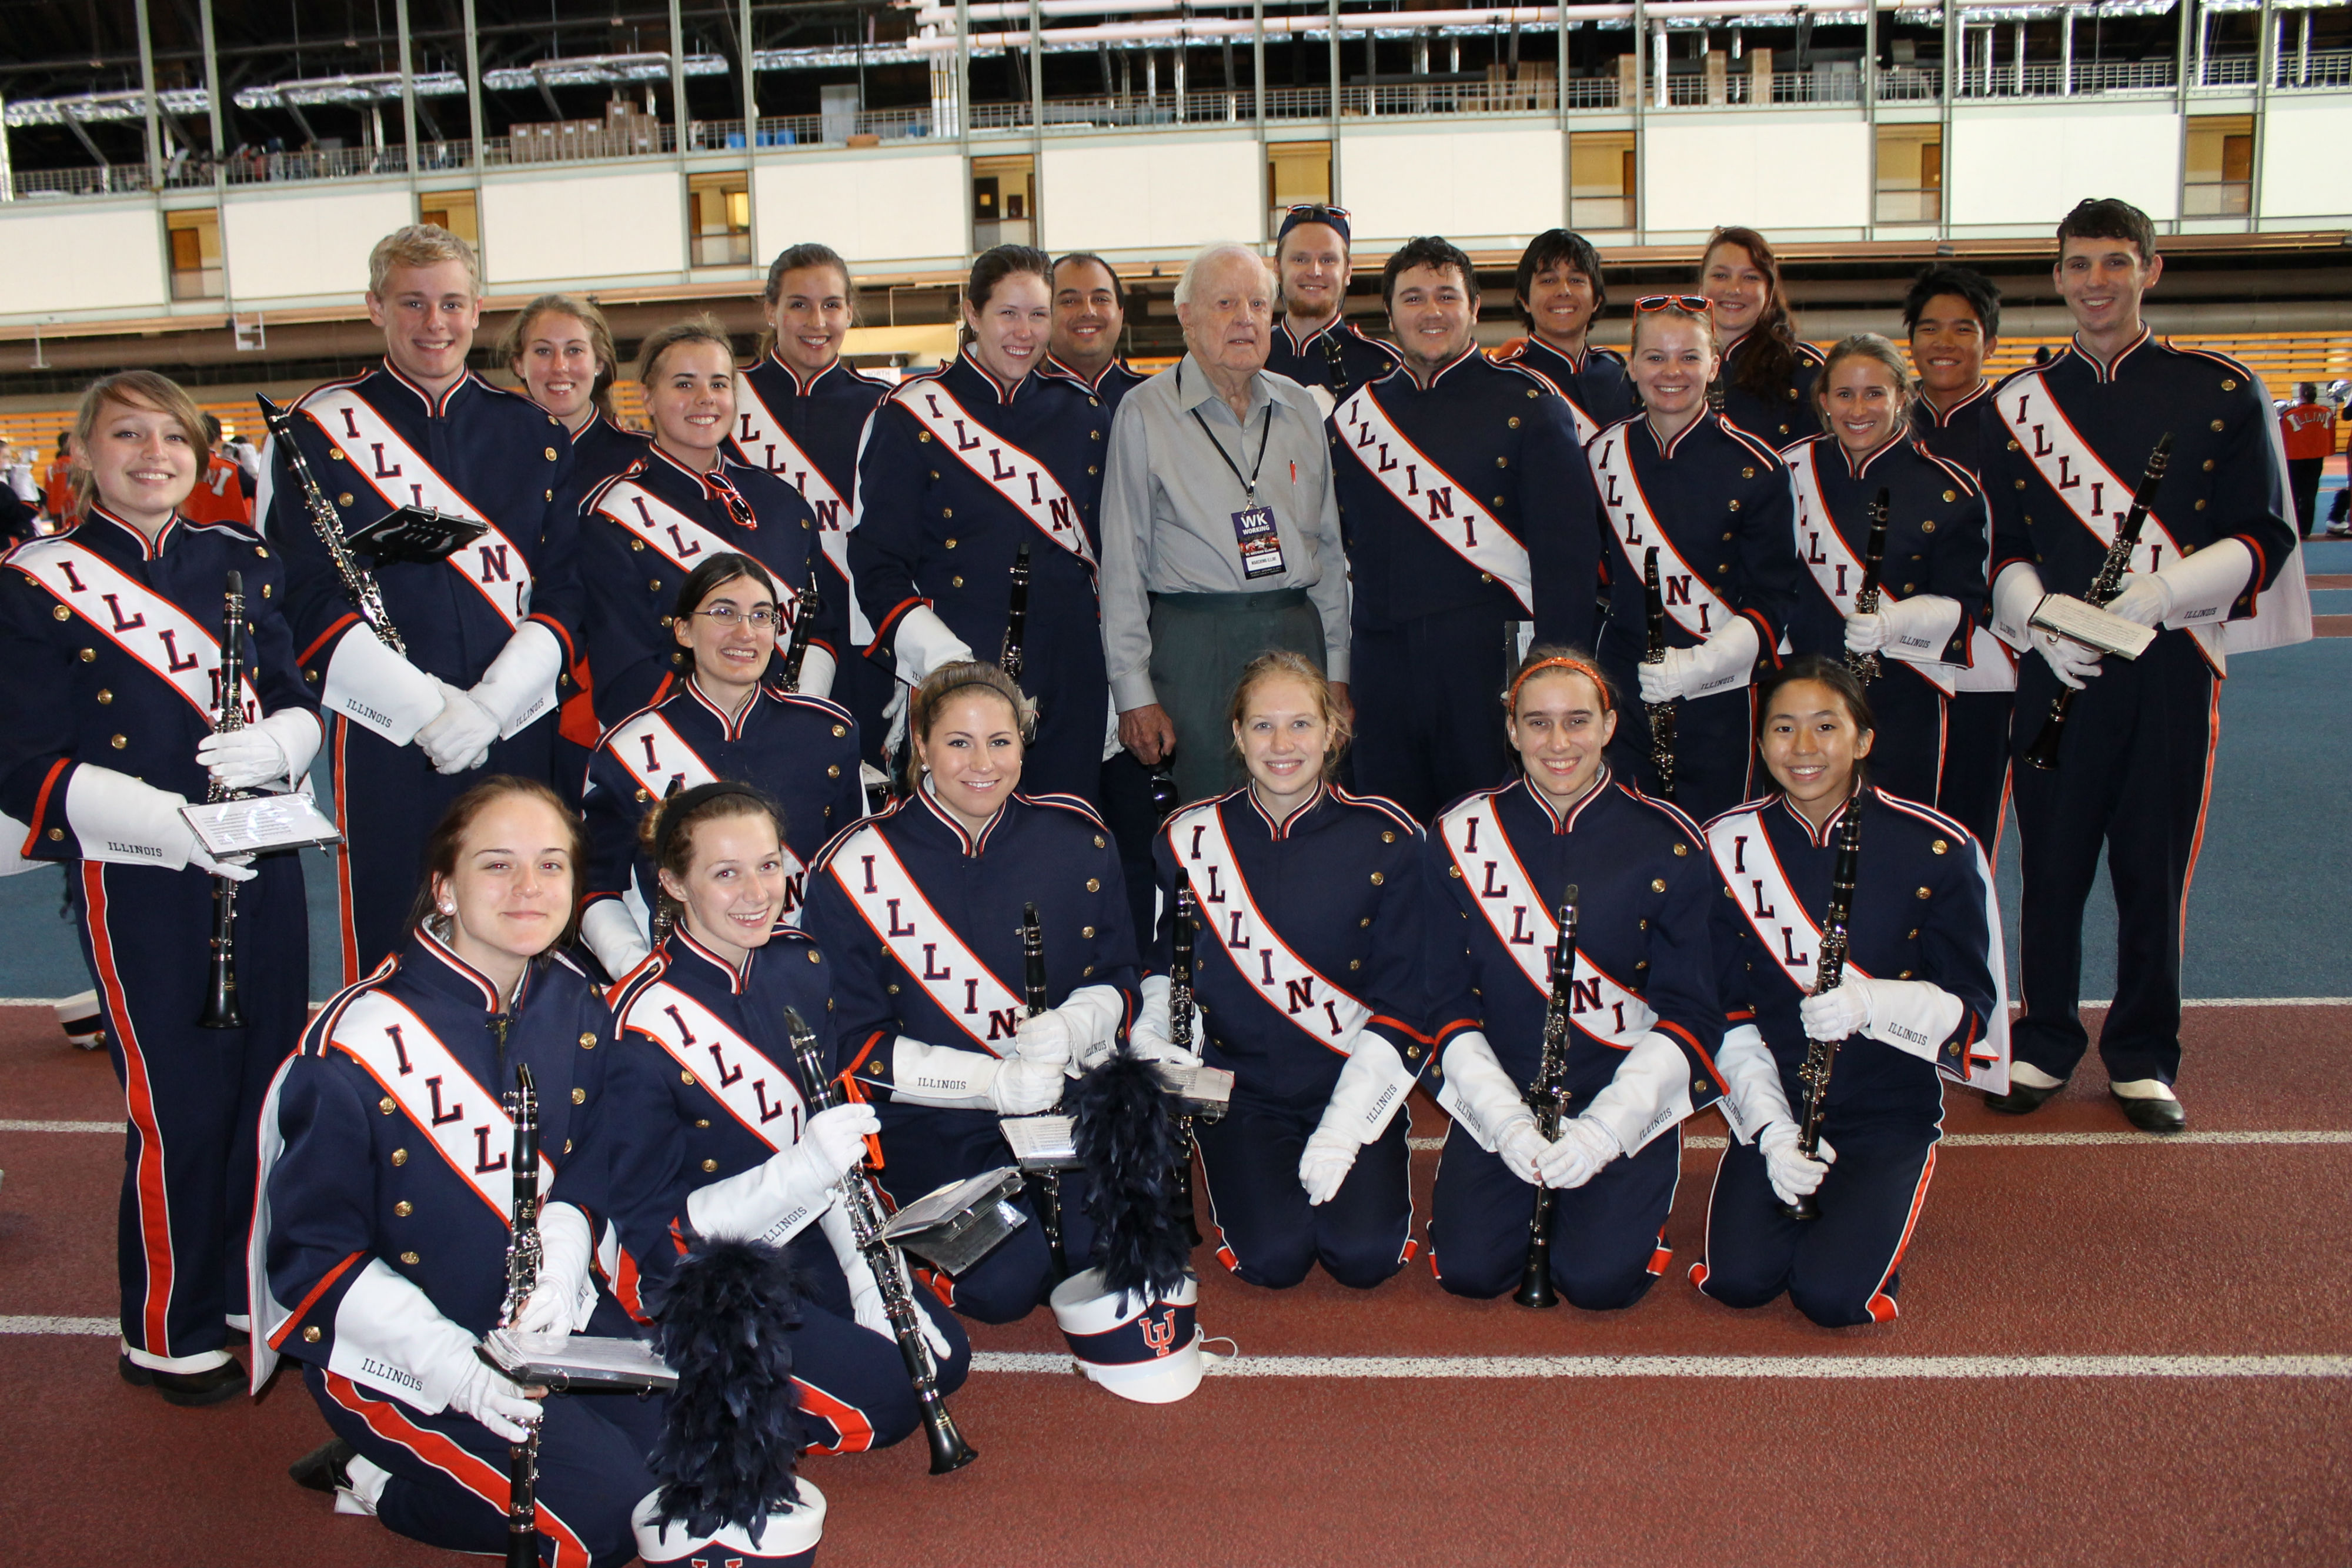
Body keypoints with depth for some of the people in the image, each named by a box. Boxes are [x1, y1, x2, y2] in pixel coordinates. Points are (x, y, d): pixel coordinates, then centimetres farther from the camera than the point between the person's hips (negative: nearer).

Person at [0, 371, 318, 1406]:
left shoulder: (244, 562, 10)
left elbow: (299, 704, 10)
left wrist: (269, 747, -14)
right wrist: (175, 823, -22)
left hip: (264, 863, 5)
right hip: (136, 885, -5)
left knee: (273, 1084, 10)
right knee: (180, 1108, -1)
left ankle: (255, 1289, 30)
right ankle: (168, 1335, 19)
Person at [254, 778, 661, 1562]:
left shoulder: (579, 1010, -3)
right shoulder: (358, 1049, -21)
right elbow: (311, 1256, -16)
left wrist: (559, 1259, -15)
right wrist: (452, 1362, -27)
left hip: (541, 1315, 7)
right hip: (393, 1343, -6)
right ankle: (376, 1481, 3)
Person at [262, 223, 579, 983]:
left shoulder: (533, 432, 8)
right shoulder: (319, 432, 2)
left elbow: (564, 591, 4)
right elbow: (309, 601, -4)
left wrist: (489, 706, -10)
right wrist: (427, 709, -13)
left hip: (518, 736, 2)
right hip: (386, 739, -2)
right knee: (389, 958, 3)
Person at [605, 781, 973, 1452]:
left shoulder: (799, 964, -4)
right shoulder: (644, 1028, -25)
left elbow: (831, 1138, 4)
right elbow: (651, 1225, -21)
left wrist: (865, 1267, -7)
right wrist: (799, 1171, -34)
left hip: (799, 1238, 7)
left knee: (944, 1359, 5)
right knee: (881, 1399, -16)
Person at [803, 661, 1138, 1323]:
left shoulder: (1077, 839, 4)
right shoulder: (855, 869, -6)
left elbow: (1119, 980, 10)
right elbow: (854, 1044, -6)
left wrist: (1071, 1028, -15)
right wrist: (992, 1082, -19)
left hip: (1067, 1098, 3)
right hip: (931, 1121, -2)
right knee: (1004, 1283, -23)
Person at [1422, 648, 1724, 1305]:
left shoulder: (1668, 846, -5)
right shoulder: (1459, 838, -2)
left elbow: (1690, 1013, -6)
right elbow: (1448, 1001, 0)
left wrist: (1603, 1128, -18)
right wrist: (1507, 1121, -14)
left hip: (1628, 1102, -1)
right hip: (1498, 1098, 1)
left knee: (1597, 1279, -18)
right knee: (1469, 1270, -14)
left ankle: (1633, 1195, 15)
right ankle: (1531, 1195, 18)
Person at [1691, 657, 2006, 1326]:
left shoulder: (1936, 851, -8)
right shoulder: (1729, 848, -3)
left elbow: (1971, 1007, -6)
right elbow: (1729, 1017, -1)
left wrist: (1870, 1003, -26)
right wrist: (1773, 1131, -14)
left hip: (1890, 1112, -2)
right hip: (1772, 1107, 2)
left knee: (1831, 1294, -19)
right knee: (1739, 1280, -16)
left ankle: (1875, 1204, 14)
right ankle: (1787, 1174, 15)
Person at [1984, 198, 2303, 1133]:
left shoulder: (2224, 396, 3)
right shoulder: (2020, 405, 8)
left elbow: (2262, 538, 0)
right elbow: (2003, 548, 9)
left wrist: (2162, 589, -17)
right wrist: (2041, 616, -10)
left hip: (2171, 665, -1)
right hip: (2055, 670, 1)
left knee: (2154, 865, 5)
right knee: (2051, 863, 6)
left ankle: (2143, 1058, 21)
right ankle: (2046, 1045, 23)